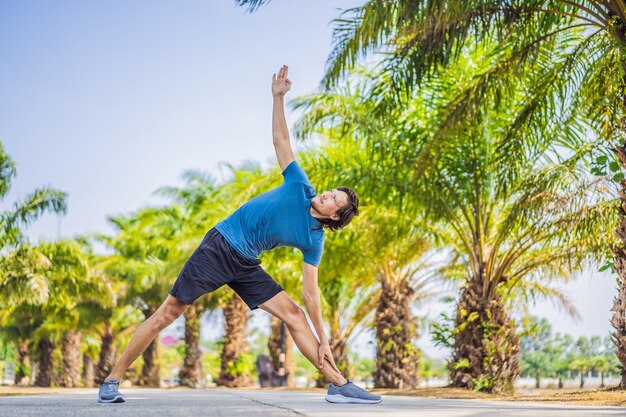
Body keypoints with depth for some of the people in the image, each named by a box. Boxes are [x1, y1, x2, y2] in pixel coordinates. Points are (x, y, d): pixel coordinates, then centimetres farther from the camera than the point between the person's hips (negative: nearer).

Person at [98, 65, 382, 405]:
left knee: (294, 314, -6)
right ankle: (112, 382, 1)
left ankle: (339, 385, 0)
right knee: (168, 314, -7)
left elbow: (310, 293, 2)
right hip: (220, 246, -3)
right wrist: (278, 97, -1)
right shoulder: (301, 187, -3)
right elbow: (280, 140, 4)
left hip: (246, 266, 3)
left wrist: (323, 340, -3)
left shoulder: (314, 242, 0)